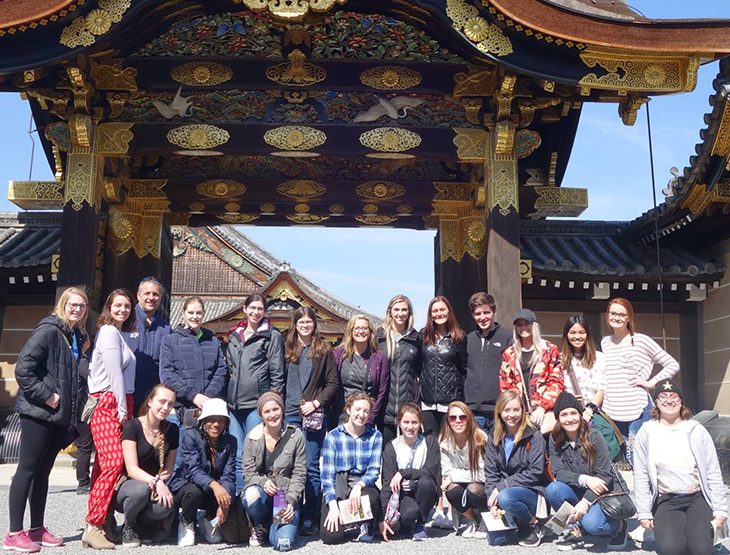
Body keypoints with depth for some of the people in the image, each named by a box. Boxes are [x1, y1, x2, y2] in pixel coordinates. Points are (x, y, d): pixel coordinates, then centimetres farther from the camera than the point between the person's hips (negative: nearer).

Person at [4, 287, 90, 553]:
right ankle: (14, 533, 5)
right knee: (27, 469, -2)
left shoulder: (78, 337, 13)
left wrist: (74, 406, 9)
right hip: (38, 412, -8)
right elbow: (23, 367, -19)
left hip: (60, 415, 8)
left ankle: (37, 528, 22)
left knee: (43, 471, 14)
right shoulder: (48, 330, -12)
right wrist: (46, 395, -19)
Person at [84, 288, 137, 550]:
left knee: (105, 463, 6)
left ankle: (105, 518, 7)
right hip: (107, 404, -9)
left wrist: (126, 407, 10)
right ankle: (93, 526, -15)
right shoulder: (109, 332, -6)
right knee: (113, 462, -15)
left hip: (120, 405, 9)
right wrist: (122, 408, -11)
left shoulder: (119, 334, 21)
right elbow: (114, 372, -11)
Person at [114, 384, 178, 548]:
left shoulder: (171, 430, 2)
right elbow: (132, 469, -19)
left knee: (166, 505, -32)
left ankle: (141, 523, 3)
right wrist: (156, 482, -34)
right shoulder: (132, 426, -11)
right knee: (141, 490, -39)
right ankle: (128, 526, -6)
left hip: (155, 489, 3)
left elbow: (168, 470, 5)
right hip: (127, 485, -3)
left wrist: (159, 482, -17)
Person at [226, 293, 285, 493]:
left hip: (257, 403, -5)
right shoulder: (234, 335, 17)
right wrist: (228, 397, 17)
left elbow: (277, 372, -2)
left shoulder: (272, 336, 1)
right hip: (235, 403, 5)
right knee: (237, 455, 6)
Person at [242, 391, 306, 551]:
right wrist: (263, 482, -23)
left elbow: (300, 473, -2)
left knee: (283, 544, -20)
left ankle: (273, 525, 20)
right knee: (251, 497, -37)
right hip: (260, 488, 1)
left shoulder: (296, 436, -4)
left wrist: (291, 500, -15)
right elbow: (248, 473, -2)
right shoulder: (252, 438, -2)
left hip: (287, 494, -1)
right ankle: (261, 527, -1)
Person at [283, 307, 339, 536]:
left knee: (311, 467, -1)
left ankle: (309, 518, 4)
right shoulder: (287, 349, 11)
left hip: (314, 415, -2)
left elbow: (333, 383, 3)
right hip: (290, 413, 2)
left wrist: (316, 402, -8)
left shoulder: (323, 350, 5)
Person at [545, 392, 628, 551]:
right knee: (552, 489, -25)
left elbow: (604, 475, -17)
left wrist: (586, 501, -27)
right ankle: (574, 530, -4)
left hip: (605, 491, -3)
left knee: (591, 523, -30)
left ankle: (619, 526, 4)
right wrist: (585, 479, -28)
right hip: (579, 491, 3)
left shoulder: (594, 436, -16)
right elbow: (558, 472, -12)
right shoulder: (555, 440, -6)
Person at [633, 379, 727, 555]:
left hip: (697, 498, 0)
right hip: (666, 501, 0)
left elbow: (713, 473, 4)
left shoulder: (696, 430, 2)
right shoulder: (646, 432, -1)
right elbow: (640, 476, 0)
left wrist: (720, 509, -2)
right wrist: (644, 512, -4)